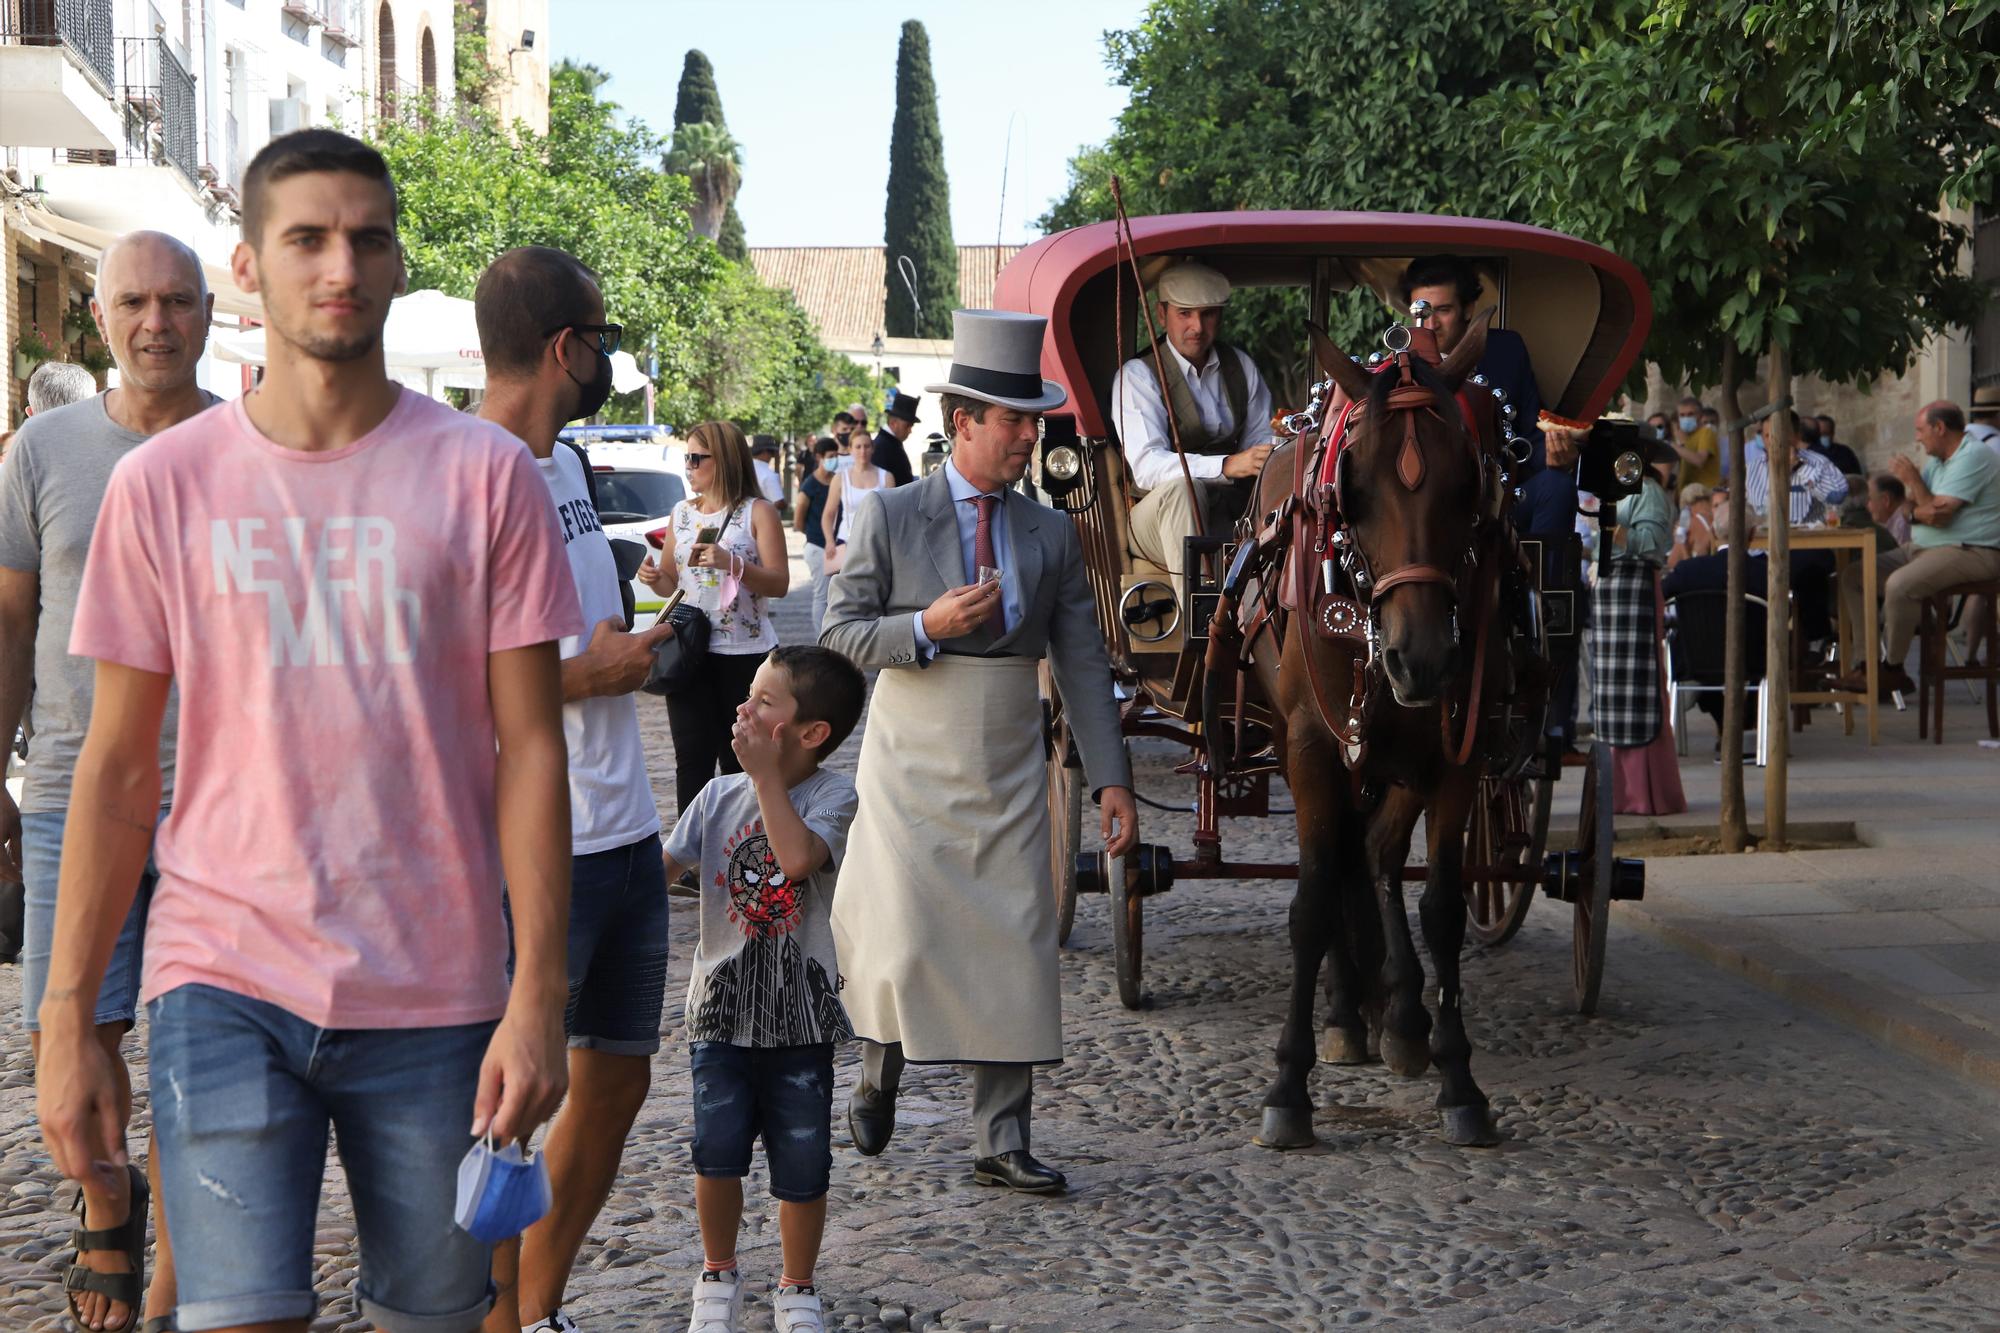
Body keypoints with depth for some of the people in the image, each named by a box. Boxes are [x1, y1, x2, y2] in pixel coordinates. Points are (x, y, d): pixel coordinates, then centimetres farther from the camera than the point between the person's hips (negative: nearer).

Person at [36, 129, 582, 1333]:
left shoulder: (485, 474, 0)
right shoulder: (164, 483, 3)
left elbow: (530, 747, 0)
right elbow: (120, 768, 5)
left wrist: (538, 995, -7)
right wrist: (67, 1018, 1)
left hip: (434, 998, 0)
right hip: (224, 984, 0)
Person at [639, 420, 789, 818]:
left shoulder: (758, 513, -3)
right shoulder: (682, 513, 12)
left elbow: (779, 583, -10)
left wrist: (731, 563, -24)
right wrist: (654, 578, -3)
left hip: (746, 654, -4)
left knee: (740, 760, 5)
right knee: (693, 759, -2)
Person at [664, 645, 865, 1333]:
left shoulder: (833, 795, -10)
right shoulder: (720, 795, 3)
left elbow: (799, 857, -29)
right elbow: (661, 865, 3)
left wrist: (765, 773, -25)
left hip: (800, 1013, -2)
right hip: (723, 1005, 2)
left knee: (802, 1165, 4)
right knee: (717, 1152, -4)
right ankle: (718, 1274, 21)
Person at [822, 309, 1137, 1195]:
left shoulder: (1051, 533, 5)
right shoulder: (890, 518, -3)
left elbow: (1083, 664, 4)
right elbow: (840, 633, -4)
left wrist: (1111, 780, -2)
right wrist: (927, 626, -21)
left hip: (1009, 776, 3)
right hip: (912, 770, -3)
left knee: (1015, 949, 1)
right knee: (905, 943, -6)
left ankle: (1001, 1140, 9)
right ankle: (880, 1074, 25)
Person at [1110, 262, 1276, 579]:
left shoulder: (1240, 365, 12)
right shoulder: (1138, 376, -8)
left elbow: (1261, 440, 11)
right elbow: (1146, 465, -22)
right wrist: (1228, 466, -36)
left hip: (1231, 515, 5)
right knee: (1183, 487, -37)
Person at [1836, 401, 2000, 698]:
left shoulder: (1974, 457, -15)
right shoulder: (1938, 460, 17)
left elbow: (1937, 515, -21)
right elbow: (1913, 510, 11)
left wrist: (1913, 480, -9)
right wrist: (1919, 509, -12)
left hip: (1971, 552, -11)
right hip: (1924, 548, 11)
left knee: (1899, 585, -34)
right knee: (1853, 576, 3)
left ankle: (1892, 670, -19)